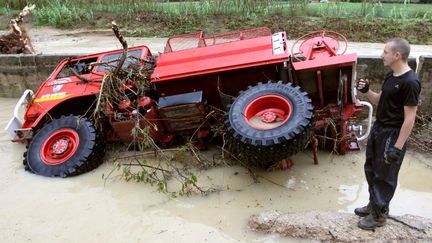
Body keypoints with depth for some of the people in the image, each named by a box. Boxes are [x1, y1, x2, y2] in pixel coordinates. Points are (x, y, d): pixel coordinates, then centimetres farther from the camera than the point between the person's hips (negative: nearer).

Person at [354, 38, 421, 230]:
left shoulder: (410, 82, -22)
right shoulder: (391, 75, 6)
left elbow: (409, 119, -21)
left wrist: (397, 147, -20)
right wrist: (367, 91, -4)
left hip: (392, 135, -9)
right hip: (378, 129, 9)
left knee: (384, 176, 5)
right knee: (371, 169, 19)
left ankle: (380, 214, 23)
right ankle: (373, 204, 38)